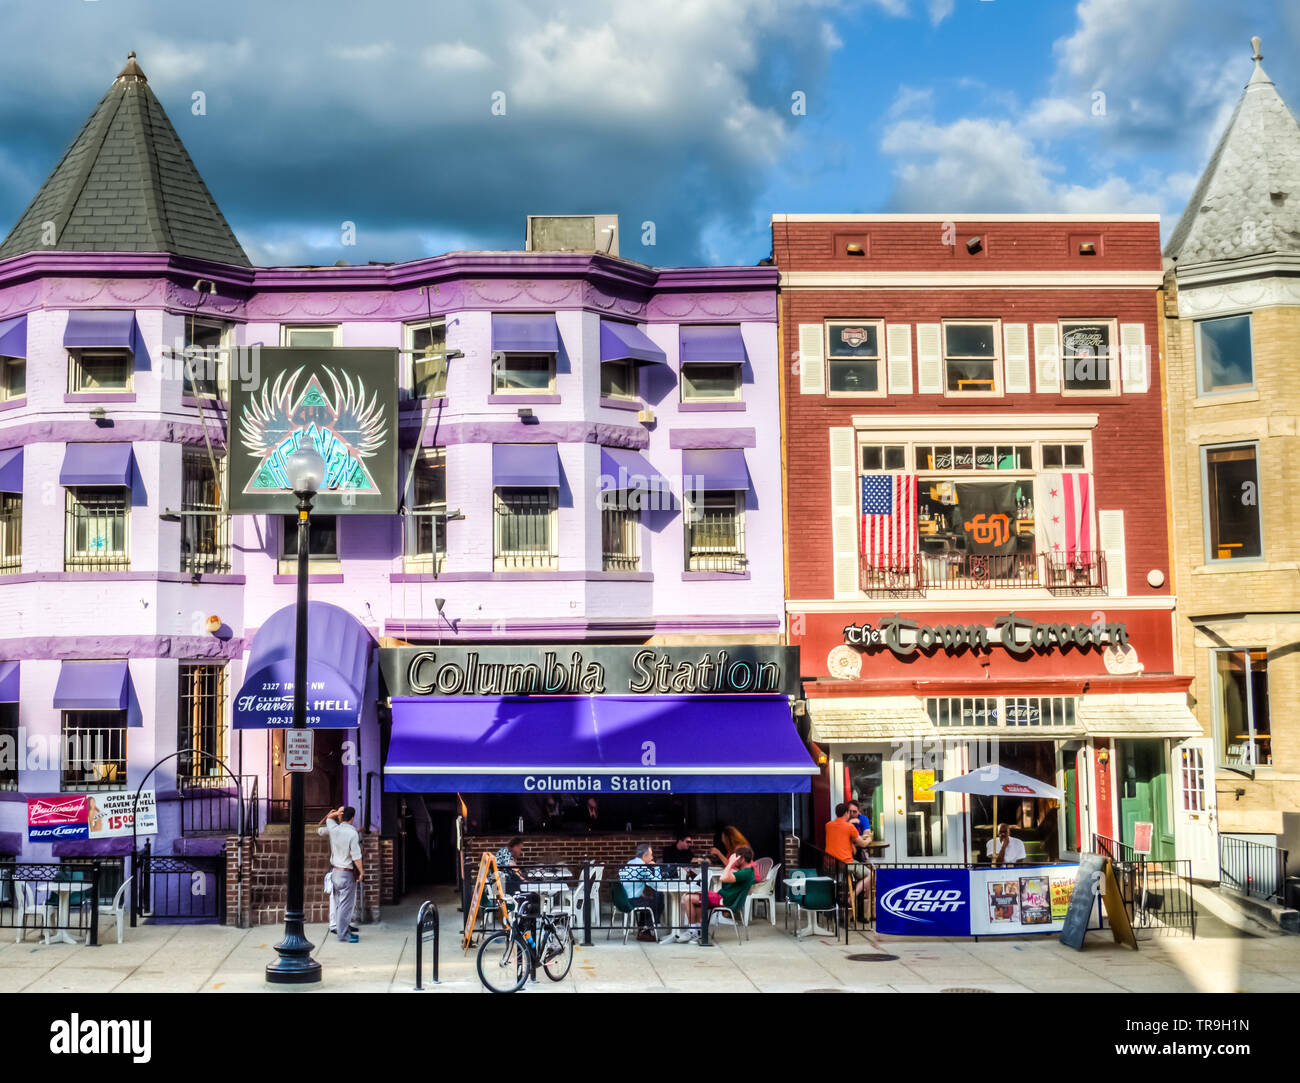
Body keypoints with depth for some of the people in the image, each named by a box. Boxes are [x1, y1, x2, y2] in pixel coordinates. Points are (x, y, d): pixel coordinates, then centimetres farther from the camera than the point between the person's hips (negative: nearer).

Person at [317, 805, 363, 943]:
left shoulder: (333, 829, -1)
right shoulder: (353, 834, -18)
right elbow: (356, 857, -17)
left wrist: (335, 813, 23)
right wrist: (361, 872, -6)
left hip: (335, 871, 7)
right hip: (347, 874, -7)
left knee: (339, 904, 14)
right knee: (345, 906, -2)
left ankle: (345, 931, 23)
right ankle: (343, 935, 1)